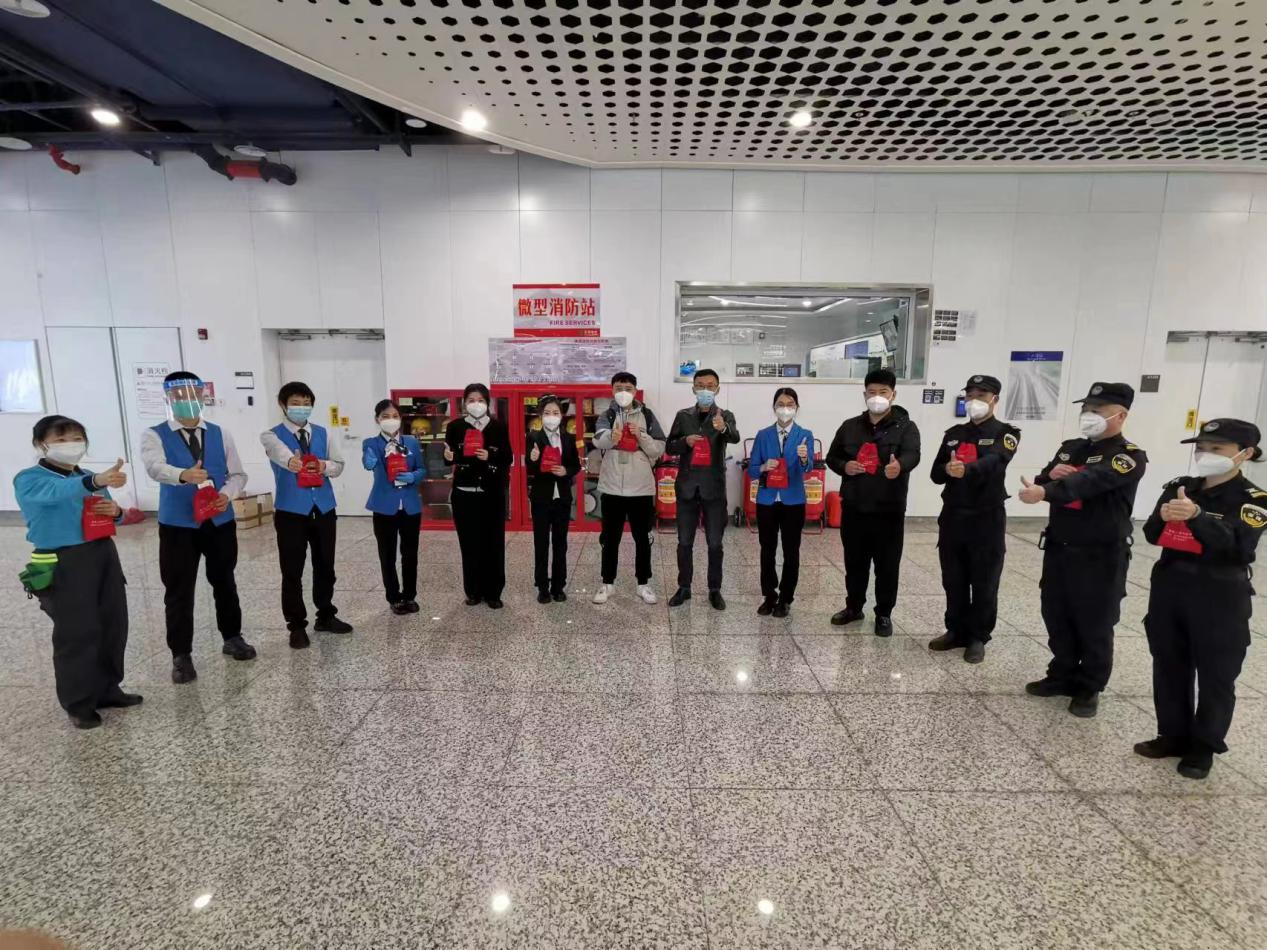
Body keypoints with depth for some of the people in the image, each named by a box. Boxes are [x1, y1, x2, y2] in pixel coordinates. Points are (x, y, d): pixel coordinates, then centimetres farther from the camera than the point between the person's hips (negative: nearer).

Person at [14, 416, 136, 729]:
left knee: (114, 626, 11)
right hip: (64, 563, -6)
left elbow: (108, 514, 21)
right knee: (76, 633, -2)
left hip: (103, 555, 6)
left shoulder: (90, 478, 13)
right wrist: (96, 482, -53)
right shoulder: (29, 479, -8)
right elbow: (55, 492, -32)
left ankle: (107, 690, 28)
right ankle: (79, 704, 15)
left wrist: (115, 511, -6)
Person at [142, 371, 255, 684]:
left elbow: (238, 474, 5)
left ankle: (232, 638, 34)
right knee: (179, 592, 4)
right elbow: (155, 467, -25)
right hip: (177, 524, -2)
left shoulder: (220, 435, 5)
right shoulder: (154, 436, -4)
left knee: (224, 583, 16)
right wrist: (183, 475, -46)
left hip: (220, 522, 3)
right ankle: (181, 655, 19)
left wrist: (227, 494, -16)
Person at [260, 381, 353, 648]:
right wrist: (292, 461, -52)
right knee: (292, 572, 3)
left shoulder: (323, 434, 9)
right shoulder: (272, 435, -4)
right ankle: (296, 625, 16)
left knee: (325, 566, 13)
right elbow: (279, 452, -28)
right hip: (290, 511, -4)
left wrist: (325, 466, -18)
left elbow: (339, 465, 7)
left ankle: (326, 616, 29)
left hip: (324, 508, 4)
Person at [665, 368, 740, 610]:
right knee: (684, 542, 9)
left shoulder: (725, 416, -1)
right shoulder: (683, 416, 6)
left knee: (715, 543, 5)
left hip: (713, 487, -2)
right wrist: (685, 441, -15)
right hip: (687, 486, 2)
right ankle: (684, 588, 22)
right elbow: (669, 447, 6)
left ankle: (715, 590, 19)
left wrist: (723, 428, -46)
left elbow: (735, 437, -23)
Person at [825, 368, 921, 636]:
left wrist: (900, 466, -46)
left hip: (888, 510, -3)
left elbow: (912, 454, -22)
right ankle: (854, 606, 32)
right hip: (853, 509, 3)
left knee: (887, 565, 6)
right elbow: (832, 457, 14)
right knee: (854, 562, 15)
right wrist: (844, 466, -10)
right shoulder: (850, 426, 8)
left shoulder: (905, 427, -3)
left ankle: (884, 614, 22)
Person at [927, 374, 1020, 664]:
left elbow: (993, 462, -23)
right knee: (953, 580, 11)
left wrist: (966, 470, -43)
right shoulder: (953, 433, 12)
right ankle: (956, 631, 24)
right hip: (953, 516, 4)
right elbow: (936, 474, 7)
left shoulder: (1005, 433, -1)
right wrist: (948, 469, -17)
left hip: (986, 519, -4)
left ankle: (978, 638, 16)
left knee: (984, 583, 3)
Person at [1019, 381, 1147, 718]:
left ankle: (1089, 688, 22)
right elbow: (1041, 483, 10)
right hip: (1058, 549, 6)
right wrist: (1050, 475, -13)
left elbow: (1091, 481, -31)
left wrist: (1045, 492, -46)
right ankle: (1062, 676, 31)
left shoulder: (1130, 457, -12)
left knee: (1094, 626, 5)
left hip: (1099, 556, -6)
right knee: (1056, 618, 14)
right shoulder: (1070, 448, 11)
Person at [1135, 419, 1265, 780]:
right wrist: (1162, 517, -22)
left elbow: (1235, 546, -24)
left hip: (1219, 598, -4)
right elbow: (1152, 535, -1)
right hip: (1168, 589, 4)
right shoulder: (1178, 487, 4)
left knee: (1215, 676, 8)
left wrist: (1196, 515, -40)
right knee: (1169, 667, 13)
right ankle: (1174, 735, 29)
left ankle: (1203, 747, 23)